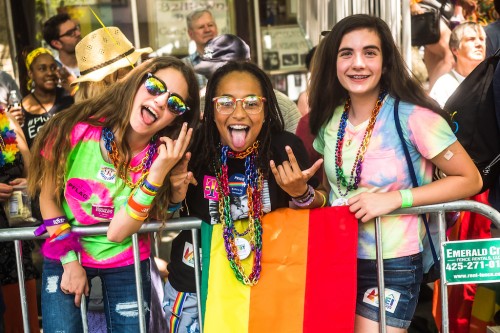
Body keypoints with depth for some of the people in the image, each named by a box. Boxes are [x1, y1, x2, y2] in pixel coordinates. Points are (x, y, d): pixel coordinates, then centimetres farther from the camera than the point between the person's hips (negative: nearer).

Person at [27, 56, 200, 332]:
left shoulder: (159, 158, -17)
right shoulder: (77, 129, -19)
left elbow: (117, 233, -24)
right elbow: (48, 197, -6)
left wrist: (158, 173, -33)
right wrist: (70, 261, -8)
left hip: (124, 263, 1)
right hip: (63, 255, 0)